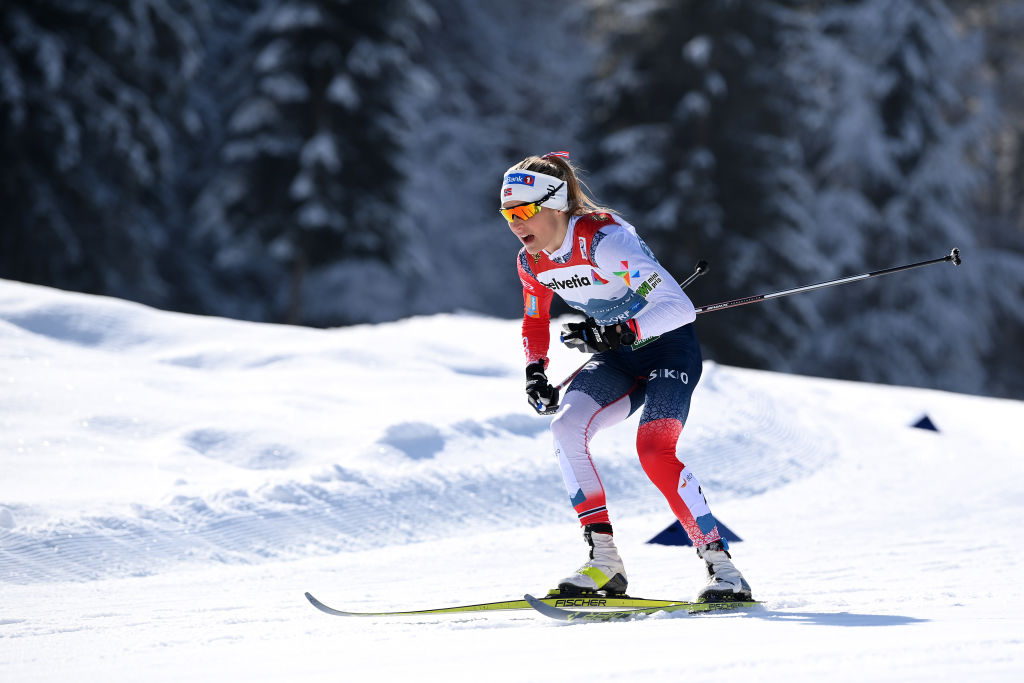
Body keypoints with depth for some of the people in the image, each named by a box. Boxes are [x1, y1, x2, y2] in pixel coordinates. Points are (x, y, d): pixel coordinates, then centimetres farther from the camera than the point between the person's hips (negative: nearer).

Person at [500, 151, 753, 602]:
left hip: (668, 346, -7)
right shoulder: (532, 264, -3)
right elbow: (535, 323, 17)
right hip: (618, 358, 7)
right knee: (566, 426, -19)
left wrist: (617, 333, -43)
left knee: (654, 451, -26)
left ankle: (720, 564, -17)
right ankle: (604, 562, -16)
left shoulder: (604, 240, -27)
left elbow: (679, 307, -33)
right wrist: (536, 373, 0)